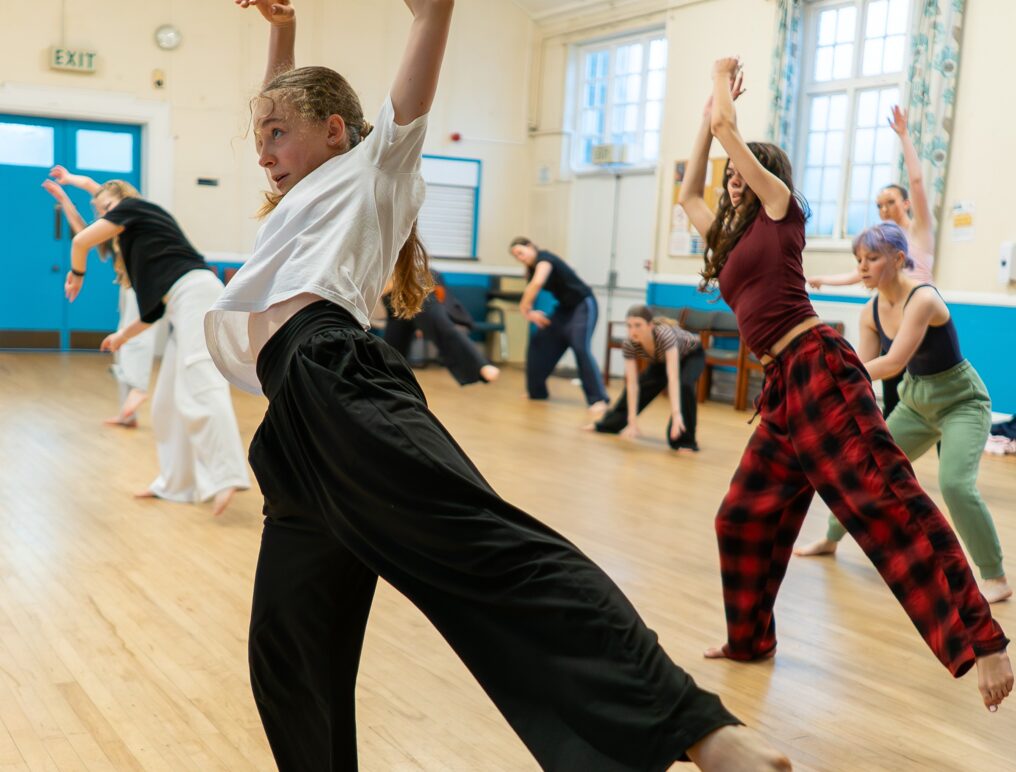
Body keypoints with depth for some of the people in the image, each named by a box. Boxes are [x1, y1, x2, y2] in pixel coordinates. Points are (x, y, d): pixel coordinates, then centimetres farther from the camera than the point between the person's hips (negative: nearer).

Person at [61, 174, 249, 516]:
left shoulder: (133, 207, 11)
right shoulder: (143, 236, 32)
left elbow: (81, 241, 4)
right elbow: (156, 306, 29)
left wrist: (76, 274, 23)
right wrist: (124, 335, 32)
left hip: (195, 293, -10)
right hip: (187, 302, 10)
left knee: (200, 385, -23)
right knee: (169, 399, 10)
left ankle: (227, 475, -34)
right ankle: (177, 482, 14)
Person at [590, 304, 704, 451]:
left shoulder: (665, 335, -43)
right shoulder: (629, 345, -29)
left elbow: (673, 377, -51)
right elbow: (633, 384, -28)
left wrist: (676, 414, -60)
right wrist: (632, 421, -33)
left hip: (691, 355, -5)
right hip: (662, 359, 5)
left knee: (684, 385, -31)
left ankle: (684, 441, -21)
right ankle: (610, 423, 31)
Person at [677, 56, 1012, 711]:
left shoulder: (781, 210, 5)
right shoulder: (733, 236, 24)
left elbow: (727, 126, 3)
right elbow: (689, 194, 37)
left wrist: (723, 85, 23)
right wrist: (709, 109, 37)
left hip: (819, 366, -9)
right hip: (784, 386, 9)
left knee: (887, 502, -15)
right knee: (746, 518, 10)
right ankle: (750, 639, 24)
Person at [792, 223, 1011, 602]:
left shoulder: (923, 298, -29)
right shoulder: (871, 312, -6)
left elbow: (893, 363, -36)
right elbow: (864, 371, -5)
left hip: (961, 401, -7)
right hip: (916, 400, 8)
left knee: (954, 483, -26)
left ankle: (997, 579, -11)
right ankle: (831, 539, 35)